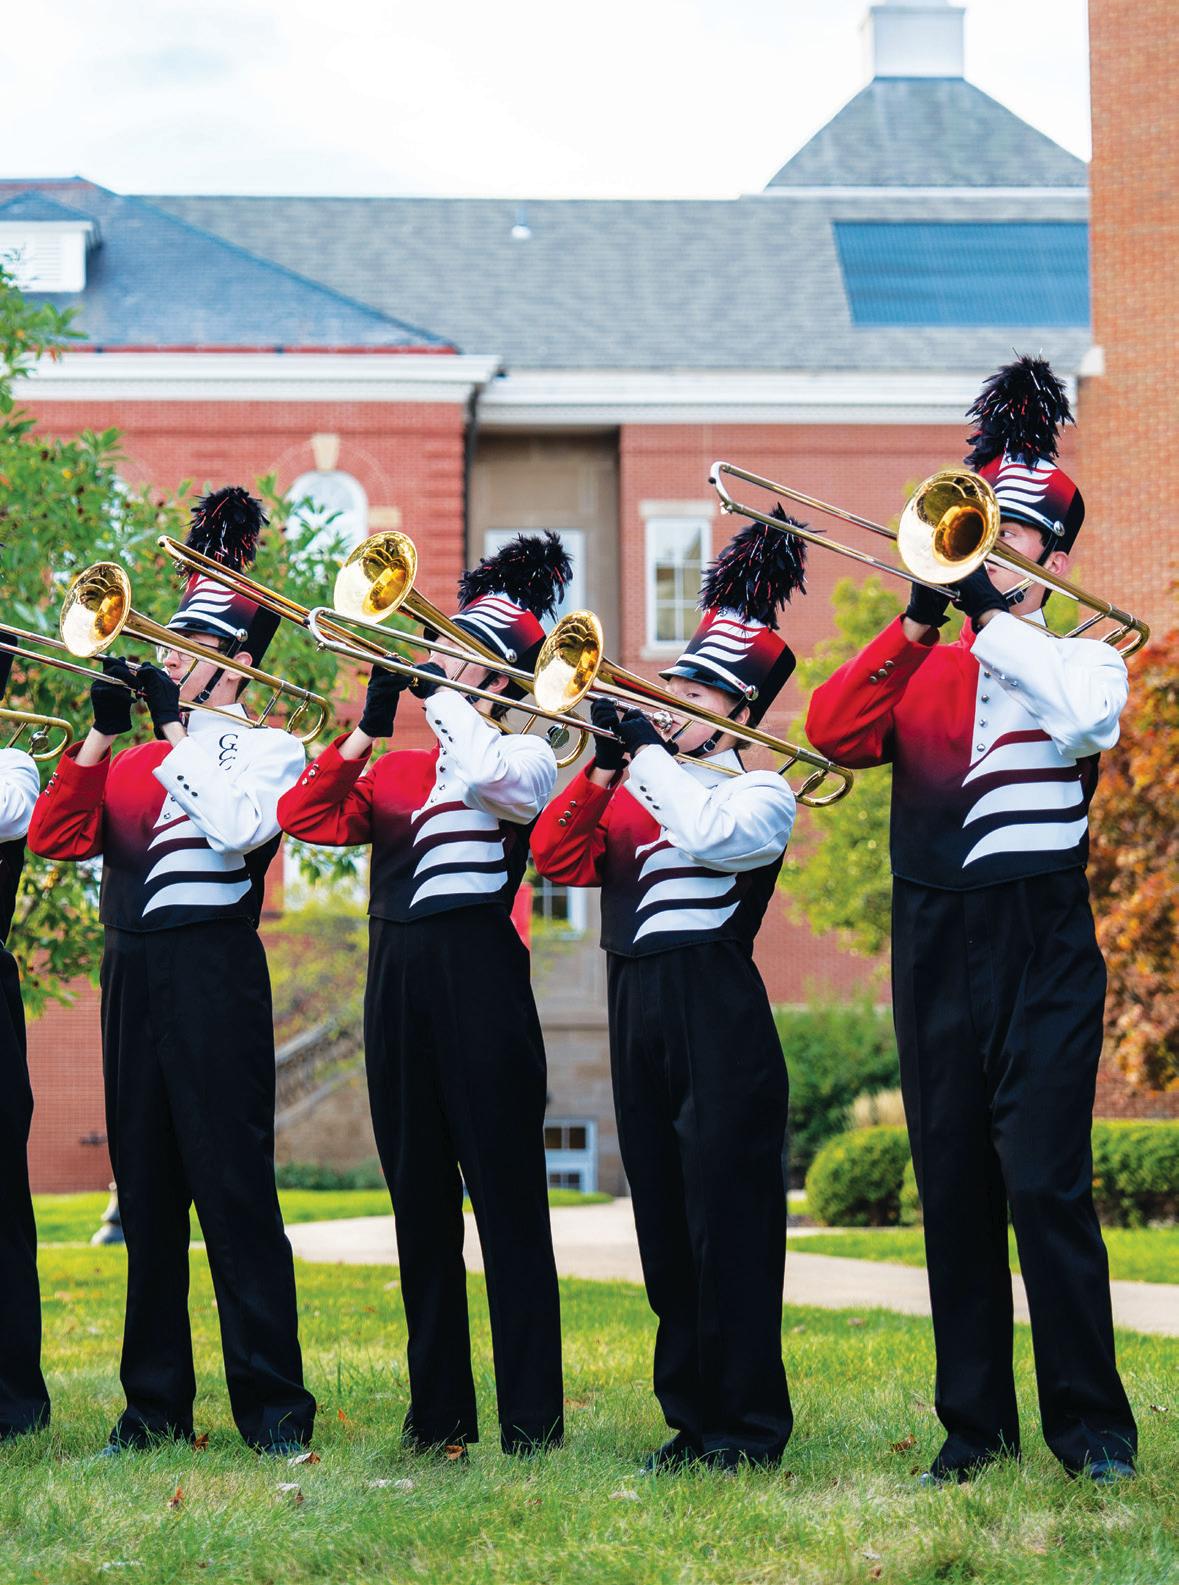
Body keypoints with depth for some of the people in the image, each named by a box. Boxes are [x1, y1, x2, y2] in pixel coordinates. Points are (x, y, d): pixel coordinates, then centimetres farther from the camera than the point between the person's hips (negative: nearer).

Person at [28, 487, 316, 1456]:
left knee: (234, 1188, -7)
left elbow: (237, 827, -18)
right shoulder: (137, 758, 16)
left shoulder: (269, 751, 2)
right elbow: (55, 836, 6)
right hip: (135, 971, 6)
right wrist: (104, 730, -1)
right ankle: (157, 1405, 13)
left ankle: (275, 1406, -3)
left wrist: (178, 724, -13)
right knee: (147, 1192, 7)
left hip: (213, 971, -6)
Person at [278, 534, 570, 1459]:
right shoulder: (394, 769, 17)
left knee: (506, 1197, -5)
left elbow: (484, 774, -22)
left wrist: (437, 687, -11)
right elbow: (307, 818, 6)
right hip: (398, 981, 6)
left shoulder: (525, 757, 1)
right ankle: (439, 1413, 15)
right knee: (420, 1200, 8)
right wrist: (371, 722, -2)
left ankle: (532, 1417, -2)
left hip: (480, 979, -6)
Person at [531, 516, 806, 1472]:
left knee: (727, 1221, -5)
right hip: (639, 1012, 7)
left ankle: (750, 1423, 1)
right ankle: (692, 1418, 14)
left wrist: (647, 747, -16)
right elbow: (558, 857, 6)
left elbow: (708, 832, -24)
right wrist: (607, 763, -4)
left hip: (719, 1018, -6)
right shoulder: (637, 785, 16)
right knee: (665, 1223, 8)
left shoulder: (760, 792, -3)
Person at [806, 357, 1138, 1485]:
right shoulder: (923, 668, 13)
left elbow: (1085, 720, -20)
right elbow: (831, 733, -4)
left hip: (1042, 953, -4)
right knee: (954, 1193, 6)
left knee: (1045, 1184, -10)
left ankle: (1092, 1426, -1)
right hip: (934, 956, 4)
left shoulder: (1080, 658, 3)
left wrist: (993, 608, -17)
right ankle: (975, 1422, 14)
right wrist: (919, 621, -11)